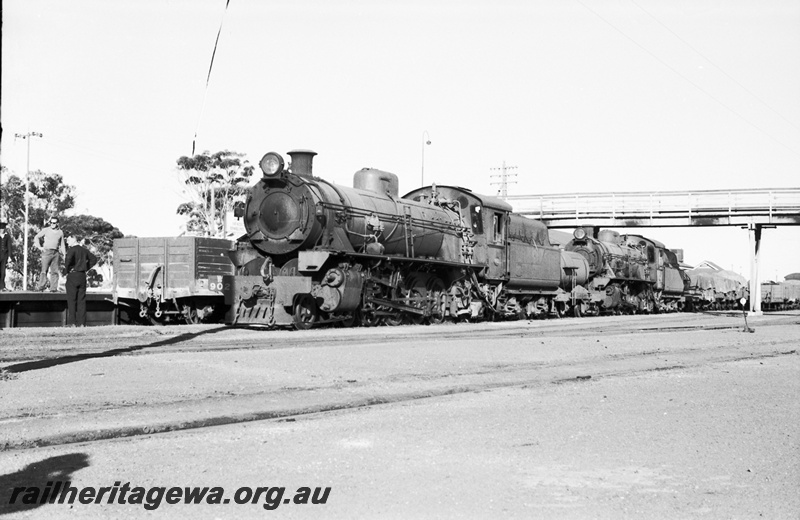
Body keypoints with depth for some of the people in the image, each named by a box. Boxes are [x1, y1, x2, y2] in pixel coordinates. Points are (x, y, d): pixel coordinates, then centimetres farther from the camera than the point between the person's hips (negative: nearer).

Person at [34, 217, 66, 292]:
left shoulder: (60, 232, 12)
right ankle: (41, 287, -5)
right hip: (47, 251, -3)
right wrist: (39, 247, -2)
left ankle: (53, 288, 1)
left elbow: (62, 244, 18)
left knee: (55, 271, 0)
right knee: (44, 270, -7)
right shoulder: (46, 230, 3)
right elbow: (36, 237, 7)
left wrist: (63, 254, 12)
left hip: (56, 253, 3)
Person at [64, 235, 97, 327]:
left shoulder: (72, 249, -9)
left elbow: (68, 258, -28)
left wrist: (67, 269, -12)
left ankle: (72, 322, -5)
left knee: (71, 300, -2)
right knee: (81, 300, 6)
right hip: (82, 276, 6)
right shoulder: (84, 250, 11)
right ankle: (81, 323, 4)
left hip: (73, 275, -6)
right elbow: (94, 259, 16)